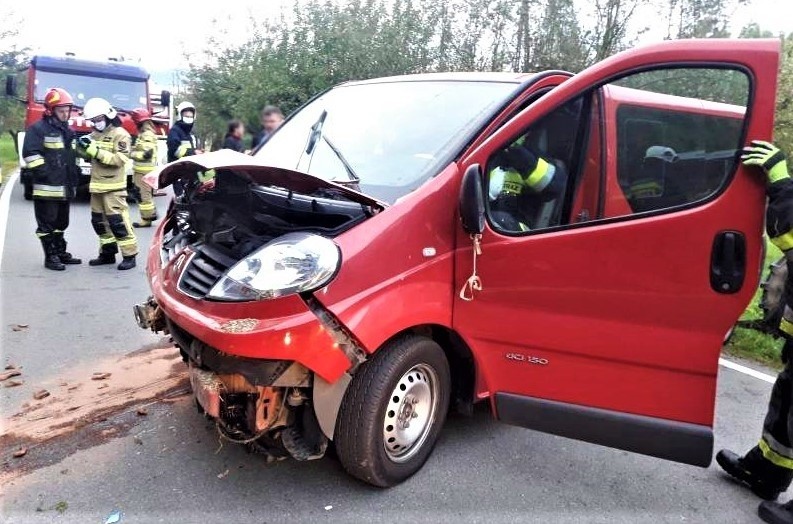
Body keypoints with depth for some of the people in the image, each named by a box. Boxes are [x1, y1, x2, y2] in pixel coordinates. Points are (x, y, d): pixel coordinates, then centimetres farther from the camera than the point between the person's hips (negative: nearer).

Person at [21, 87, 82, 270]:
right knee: (47, 224, -1)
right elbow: (31, 154, -16)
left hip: (65, 187, 8)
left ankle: (61, 253, 25)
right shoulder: (38, 128, -8)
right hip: (47, 188, -8)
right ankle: (50, 257, 3)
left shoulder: (67, 130, 17)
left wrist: (73, 178, 19)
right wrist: (44, 174, -20)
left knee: (61, 223, 16)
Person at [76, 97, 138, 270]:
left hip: (113, 186, -8)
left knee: (117, 220, -11)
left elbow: (120, 159, -18)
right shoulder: (95, 134, 15)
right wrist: (83, 147, -3)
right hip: (97, 185, 8)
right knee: (99, 220, 12)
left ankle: (129, 255, -6)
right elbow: (86, 155, 19)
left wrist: (96, 151, -24)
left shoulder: (120, 134, -7)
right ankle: (108, 253, 22)